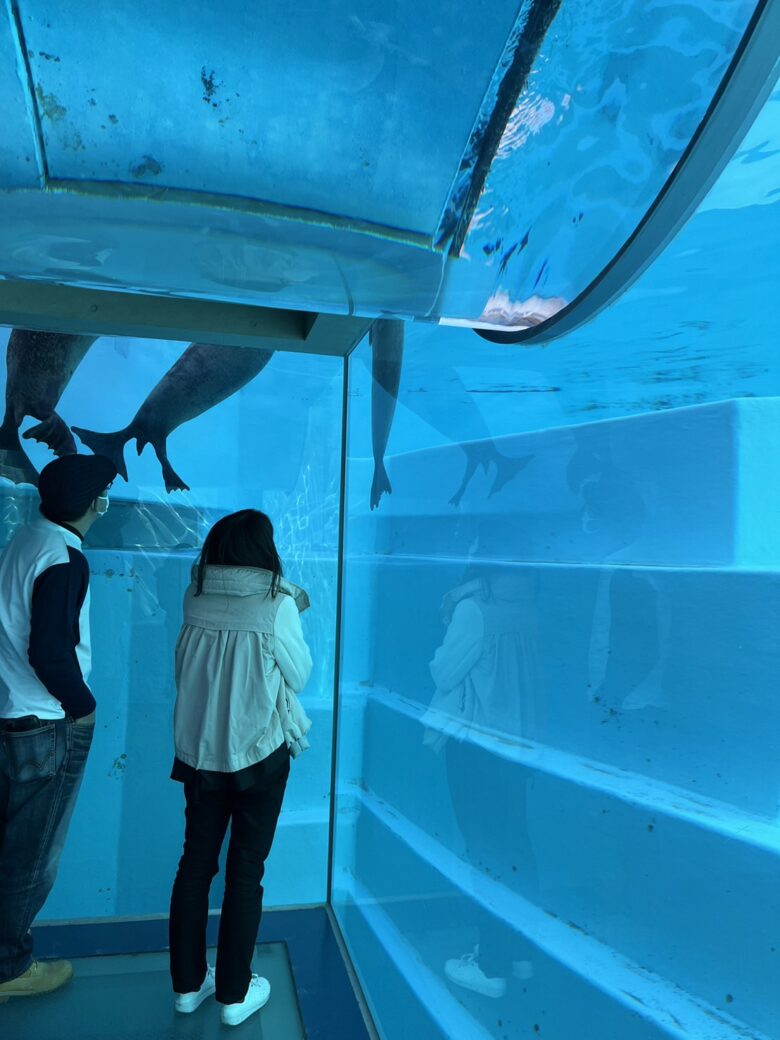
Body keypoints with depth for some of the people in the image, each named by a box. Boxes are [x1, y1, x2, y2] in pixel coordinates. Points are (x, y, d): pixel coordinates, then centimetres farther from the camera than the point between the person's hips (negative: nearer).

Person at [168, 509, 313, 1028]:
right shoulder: (276, 604, -17)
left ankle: (188, 984, 32)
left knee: (195, 863, 17)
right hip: (258, 753, -4)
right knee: (246, 872, 11)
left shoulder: (195, 598, -6)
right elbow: (299, 675, -7)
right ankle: (235, 993, 25)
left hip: (198, 751, 4)